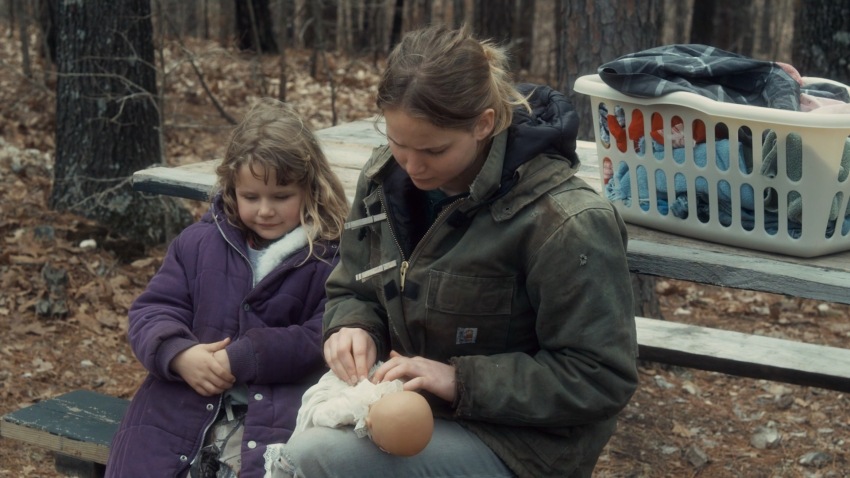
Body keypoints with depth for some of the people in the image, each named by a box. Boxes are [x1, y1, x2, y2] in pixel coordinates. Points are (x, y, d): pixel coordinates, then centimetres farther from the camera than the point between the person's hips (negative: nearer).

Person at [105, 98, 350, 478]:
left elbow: (326, 337, -10)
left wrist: (240, 359, -16)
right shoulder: (198, 243, 13)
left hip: (277, 415, -4)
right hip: (183, 412, 4)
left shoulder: (332, 255, -1)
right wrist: (179, 354, -12)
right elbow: (152, 311, 10)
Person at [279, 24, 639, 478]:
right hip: (415, 403, 7)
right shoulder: (386, 176, -2)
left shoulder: (562, 221, -22)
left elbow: (602, 377, -20)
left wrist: (461, 380, -25)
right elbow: (354, 291, 13)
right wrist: (353, 329, -12)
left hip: (519, 440, -7)